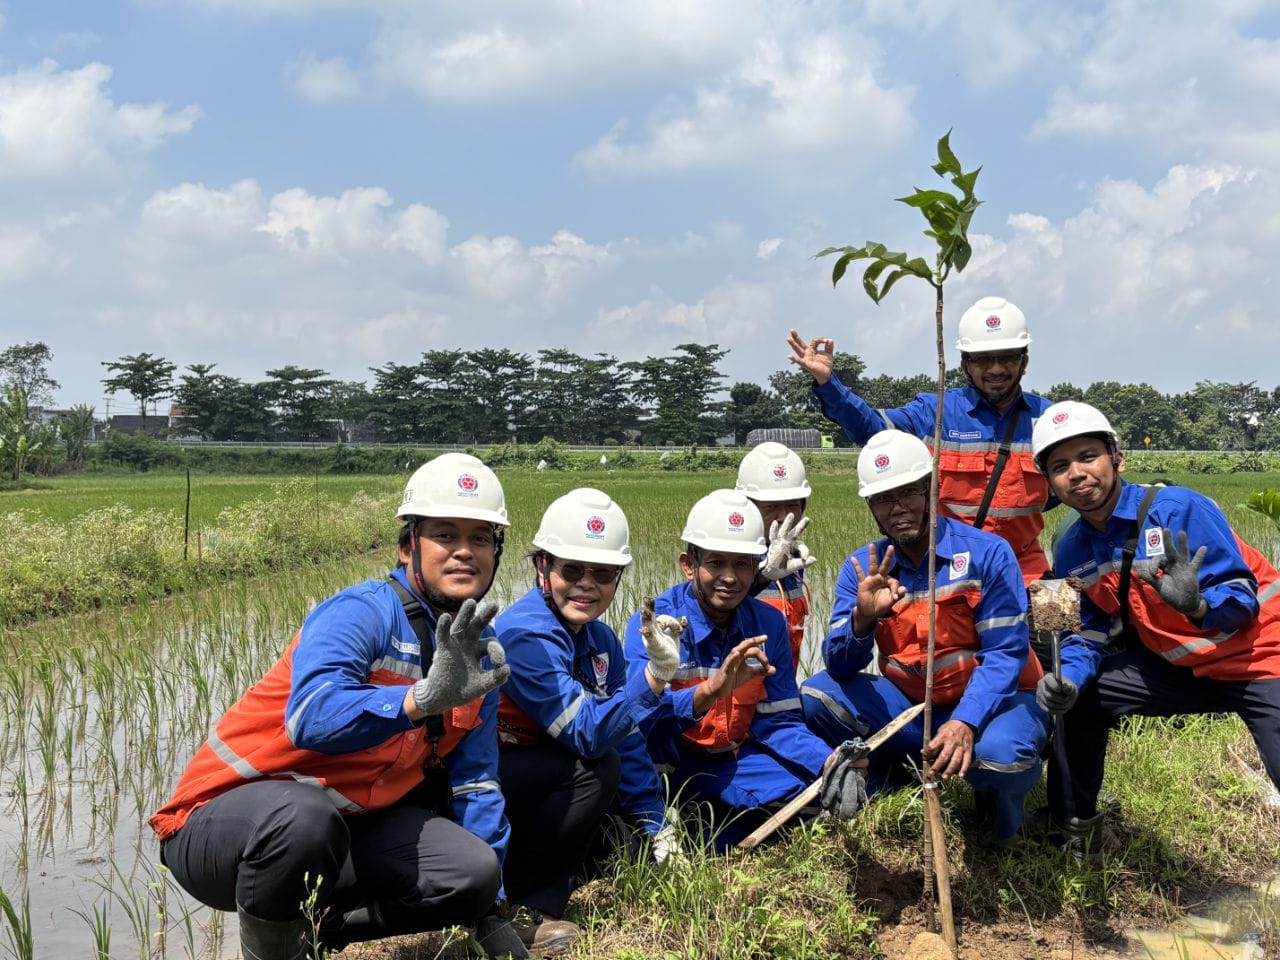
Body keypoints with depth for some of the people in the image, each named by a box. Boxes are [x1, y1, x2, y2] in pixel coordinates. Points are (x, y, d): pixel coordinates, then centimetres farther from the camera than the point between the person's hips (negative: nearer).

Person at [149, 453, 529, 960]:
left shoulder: (476, 650, 4)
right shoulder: (362, 613, -19)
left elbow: (473, 778, 10)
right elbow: (312, 718, -38)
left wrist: (491, 911, 7)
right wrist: (424, 697, -54)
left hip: (345, 825, 7)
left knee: (474, 874, -12)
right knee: (306, 815, -39)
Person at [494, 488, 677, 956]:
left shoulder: (601, 641, 2)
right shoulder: (526, 634, -24)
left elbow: (626, 737, 7)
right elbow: (588, 734, -29)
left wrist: (656, 824, 5)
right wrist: (654, 675, -41)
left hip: (535, 785, 9)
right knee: (597, 765, -25)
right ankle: (519, 904, -15)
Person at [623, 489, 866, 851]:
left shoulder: (769, 624, -4)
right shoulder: (653, 622, -19)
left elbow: (778, 721, -3)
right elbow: (643, 716, -35)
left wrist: (828, 761, -23)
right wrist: (712, 689, -53)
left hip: (729, 764, 4)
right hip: (666, 764, -4)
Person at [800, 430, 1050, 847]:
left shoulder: (988, 553, -12)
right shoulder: (862, 567, -3)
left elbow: (1005, 652, -17)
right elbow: (840, 667, -10)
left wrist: (965, 723, -33)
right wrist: (862, 617, -32)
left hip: (989, 702, -3)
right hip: (911, 706, 3)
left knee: (1001, 756, -37)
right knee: (817, 694, -16)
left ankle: (997, 797, 1)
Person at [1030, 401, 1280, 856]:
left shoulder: (1178, 509, -22)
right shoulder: (1072, 553, -3)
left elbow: (1243, 599, -23)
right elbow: (1093, 634, 3)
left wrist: (1196, 605, -44)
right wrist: (1068, 680, -17)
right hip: (1176, 665, 7)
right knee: (1080, 694, 6)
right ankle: (1075, 827, 22)